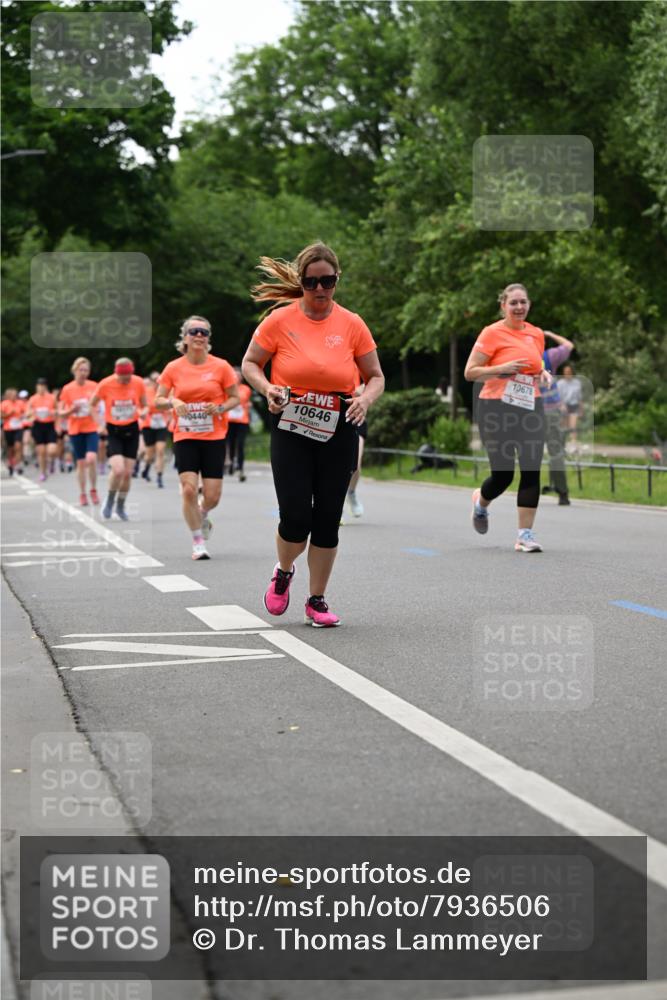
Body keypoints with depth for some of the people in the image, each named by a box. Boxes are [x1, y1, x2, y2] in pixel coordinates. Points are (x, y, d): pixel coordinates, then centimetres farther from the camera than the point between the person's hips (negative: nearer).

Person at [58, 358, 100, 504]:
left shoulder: (94, 386, -2)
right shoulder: (67, 389, -4)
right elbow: (60, 412, 0)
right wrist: (71, 410, -19)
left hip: (91, 428, 0)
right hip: (75, 430, 0)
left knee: (91, 459, -18)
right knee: (81, 463, 4)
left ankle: (93, 490, 2)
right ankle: (82, 494, 18)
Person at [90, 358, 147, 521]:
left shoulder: (138, 383, -8)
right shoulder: (105, 384, -14)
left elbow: (143, 406, 7)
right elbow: (92, 405, 1)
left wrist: (142, 412, -16)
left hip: (131, 430, 2)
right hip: (113, 430, -2)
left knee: (127, 473, 2)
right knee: (118, 470, -20)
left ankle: (120, 506, 24)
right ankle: (110, 501, 7)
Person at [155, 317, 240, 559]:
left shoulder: (221, 367, -2)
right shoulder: (173, 368, 1)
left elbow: (235, 398, 6)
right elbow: (158, 401, 6)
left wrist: (220, 408, -14)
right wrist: (173, 402, -16)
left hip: (214, 438, 0)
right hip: (185, 438, 0)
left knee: (212, 496, -3)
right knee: (189, 489, -13)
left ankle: (203, 516, 34)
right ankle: (198, 542, 4)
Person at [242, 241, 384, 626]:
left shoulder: (352, 324, 1)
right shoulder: (280, 319, -3)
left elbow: (376, 376, 8)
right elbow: (250, 363, 6)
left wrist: (366, 399, -13)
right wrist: (268, 389, -14)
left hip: (337, 433, 2)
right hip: (290, 430, -2)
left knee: (327, 517, 3)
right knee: (296, 515, -9)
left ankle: (317, 600, 17)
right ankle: (283, 572, 24)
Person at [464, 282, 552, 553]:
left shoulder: (536, 334, 10)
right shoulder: (492, 333, -7)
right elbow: (470, 372, -9)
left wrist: (544, 374, 4)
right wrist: (503, 368, -20)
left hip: (531, 409, 5)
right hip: (497, 409, -5)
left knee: (531, 471, -5)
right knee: (503, 474, -2)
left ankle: (525, 534, 0)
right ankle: (480, 502, 33)